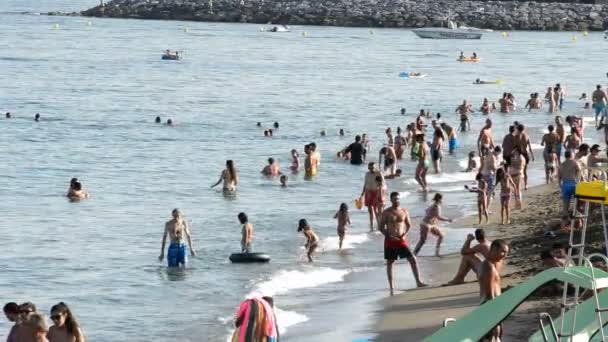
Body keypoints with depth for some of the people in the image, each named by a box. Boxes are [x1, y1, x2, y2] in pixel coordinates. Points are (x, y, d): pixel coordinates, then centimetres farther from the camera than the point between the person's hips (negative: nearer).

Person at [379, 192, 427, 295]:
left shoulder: (404, 211, 4)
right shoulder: (386, 213, -4)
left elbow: (408, 225, 12)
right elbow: (381, 227, -2)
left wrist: (405, 235, -5)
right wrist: (390, 236, -14)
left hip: (402, 240, 2)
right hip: (390, 241, -2)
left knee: (413, 259, -7)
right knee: (389, 263, 4)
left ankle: (418, 282, -1)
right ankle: (391, 288, 11)